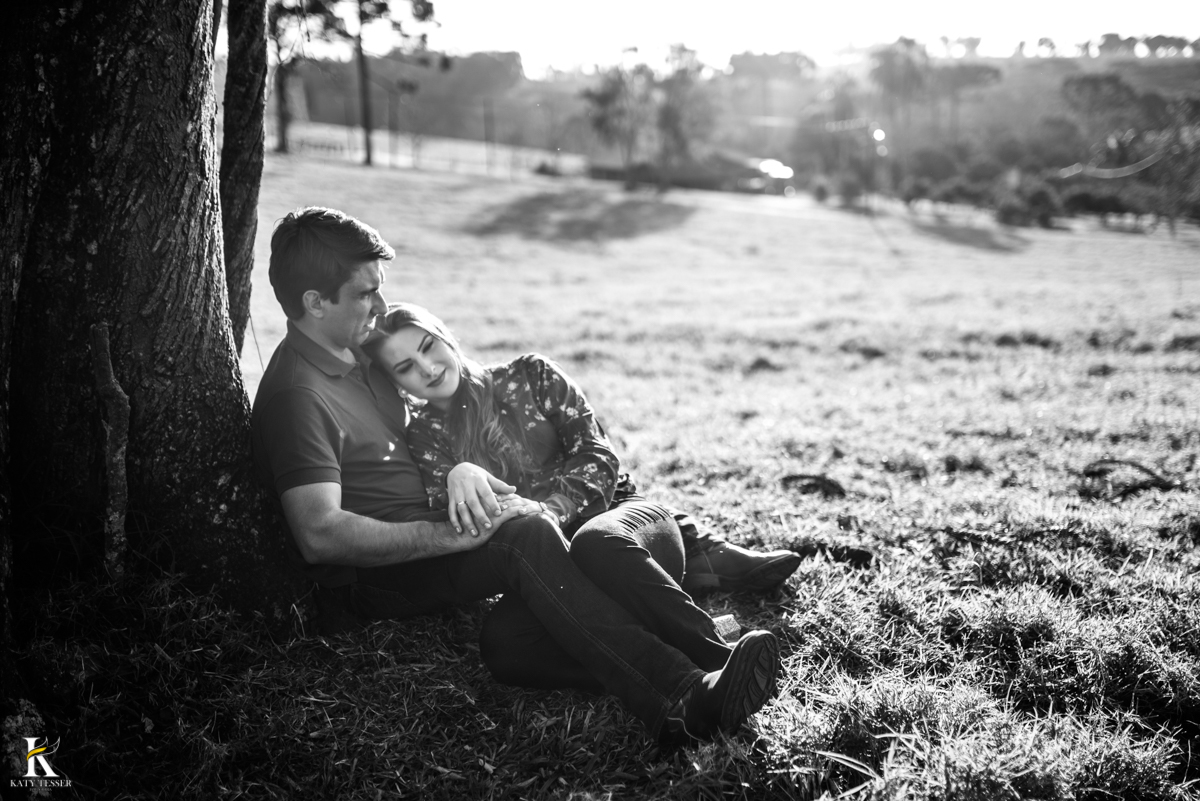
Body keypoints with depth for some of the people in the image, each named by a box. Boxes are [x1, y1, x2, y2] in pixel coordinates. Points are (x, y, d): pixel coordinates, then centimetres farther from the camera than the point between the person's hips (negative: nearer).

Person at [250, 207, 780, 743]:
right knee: (524, 538, -33)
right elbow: (320, 534, -25)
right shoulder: (297, 394, -16)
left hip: (423, 532, 9)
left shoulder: (357, 356, 14)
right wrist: (447, 536, -27)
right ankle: (675, 700, -45)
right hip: (370, 579, -9)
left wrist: (461, 470, 2)